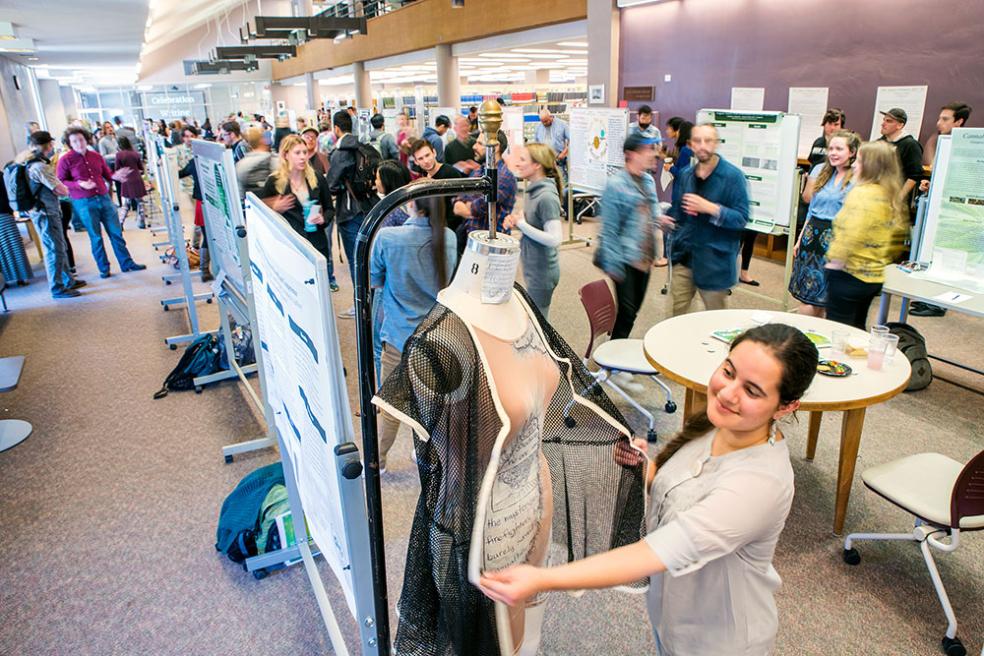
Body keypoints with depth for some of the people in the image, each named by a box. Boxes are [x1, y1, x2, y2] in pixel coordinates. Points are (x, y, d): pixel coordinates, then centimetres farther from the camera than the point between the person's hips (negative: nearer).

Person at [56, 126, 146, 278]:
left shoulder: (96, 156, 6)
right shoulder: (65, 160, -5)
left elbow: (107, 174, 14)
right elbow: (60, 182, -4)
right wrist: (79, 184, -19)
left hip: (104, 198, 4)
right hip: (84, 203, -4)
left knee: (116, 232, 6)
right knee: (96, 237, 5)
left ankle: (127, 263, 15)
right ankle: (103, 268, 16)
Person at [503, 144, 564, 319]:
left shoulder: (547, 197, -24)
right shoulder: (534, 190, 3)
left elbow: (554, 239, -28)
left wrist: (521, 224, -21)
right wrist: (515, 220, -3)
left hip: (542, 272, -9)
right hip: (533, 267, 9)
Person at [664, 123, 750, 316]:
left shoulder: (733, 176, -11)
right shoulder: (685, 175, 6)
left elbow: (742, 218, -15)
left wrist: (710, 208, -27)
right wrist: (667, 219, -3)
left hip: (715, 260, -4)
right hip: (684, 255, 5)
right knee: (677, 314, 11)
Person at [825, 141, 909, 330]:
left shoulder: (862, 193, -17)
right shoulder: (892, 196, 10)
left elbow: (850, 235, -25)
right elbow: (898, 235, 15)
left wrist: (834, 263, -14)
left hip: (850, 273, -9)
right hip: (876, 275, 9)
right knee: (857, 327, 21)